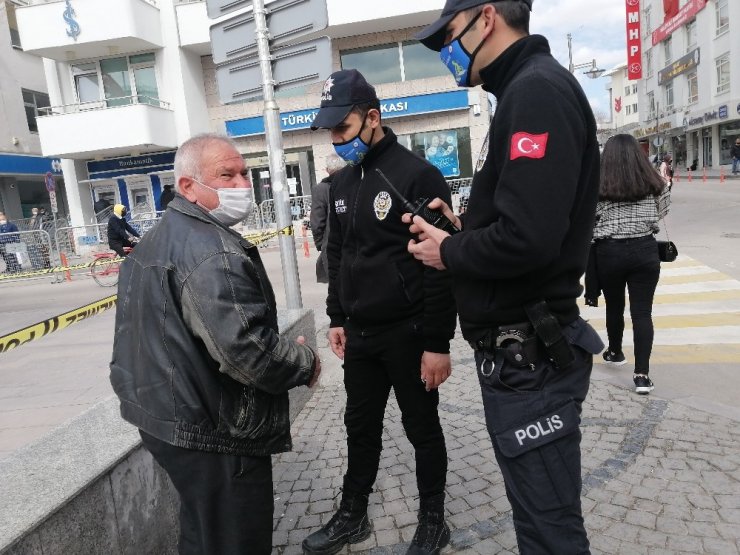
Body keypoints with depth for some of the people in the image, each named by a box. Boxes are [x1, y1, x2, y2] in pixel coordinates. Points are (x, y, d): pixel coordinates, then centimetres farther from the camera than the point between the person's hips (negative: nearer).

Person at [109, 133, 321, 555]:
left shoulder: (159, 239, 11)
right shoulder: (213, 251, -23)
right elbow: (249, 352, -31)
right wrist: (307, 363, -13)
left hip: (167, 418, 10)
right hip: (213, 434, -10)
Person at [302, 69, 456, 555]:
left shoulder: (418, 175, -14)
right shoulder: (342, 182, 9)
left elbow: (440, 264, -17)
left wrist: (438, 342, -18)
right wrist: (337, 319, 14)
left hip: (408, 333, -6)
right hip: (360, 333, 7)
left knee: (422, 430, 11)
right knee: (361, 427, 18)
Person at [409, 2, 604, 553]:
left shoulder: (538, 90, -17)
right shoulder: (528, 90, 16)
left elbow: (527, 237, -28)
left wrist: (449, 251, -11)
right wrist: (464, 229, 7)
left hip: (528, 355, -10)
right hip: (523, 347, 10)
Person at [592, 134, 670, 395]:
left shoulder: (596, 187, -8)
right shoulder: (653, 184, 0)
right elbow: (661, 213, 13)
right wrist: (666, 185, 25)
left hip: (609, 253, -1)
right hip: (645, 251, 1)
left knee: (614, 306, 18)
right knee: (642, 311, 1)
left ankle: (615, 353, 40)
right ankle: (642, 374, -4)